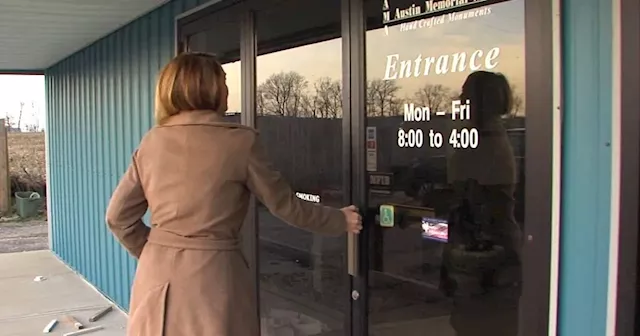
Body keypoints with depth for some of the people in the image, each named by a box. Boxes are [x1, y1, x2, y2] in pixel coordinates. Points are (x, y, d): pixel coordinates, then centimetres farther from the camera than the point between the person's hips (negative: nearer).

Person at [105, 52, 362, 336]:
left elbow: (118, 217, 6)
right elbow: (285, 205, -1)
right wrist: (340, 221, 13)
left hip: (156, 277, 4)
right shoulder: (240, 142, -9)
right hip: (212, 276, -4)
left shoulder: (151, 142, 3)